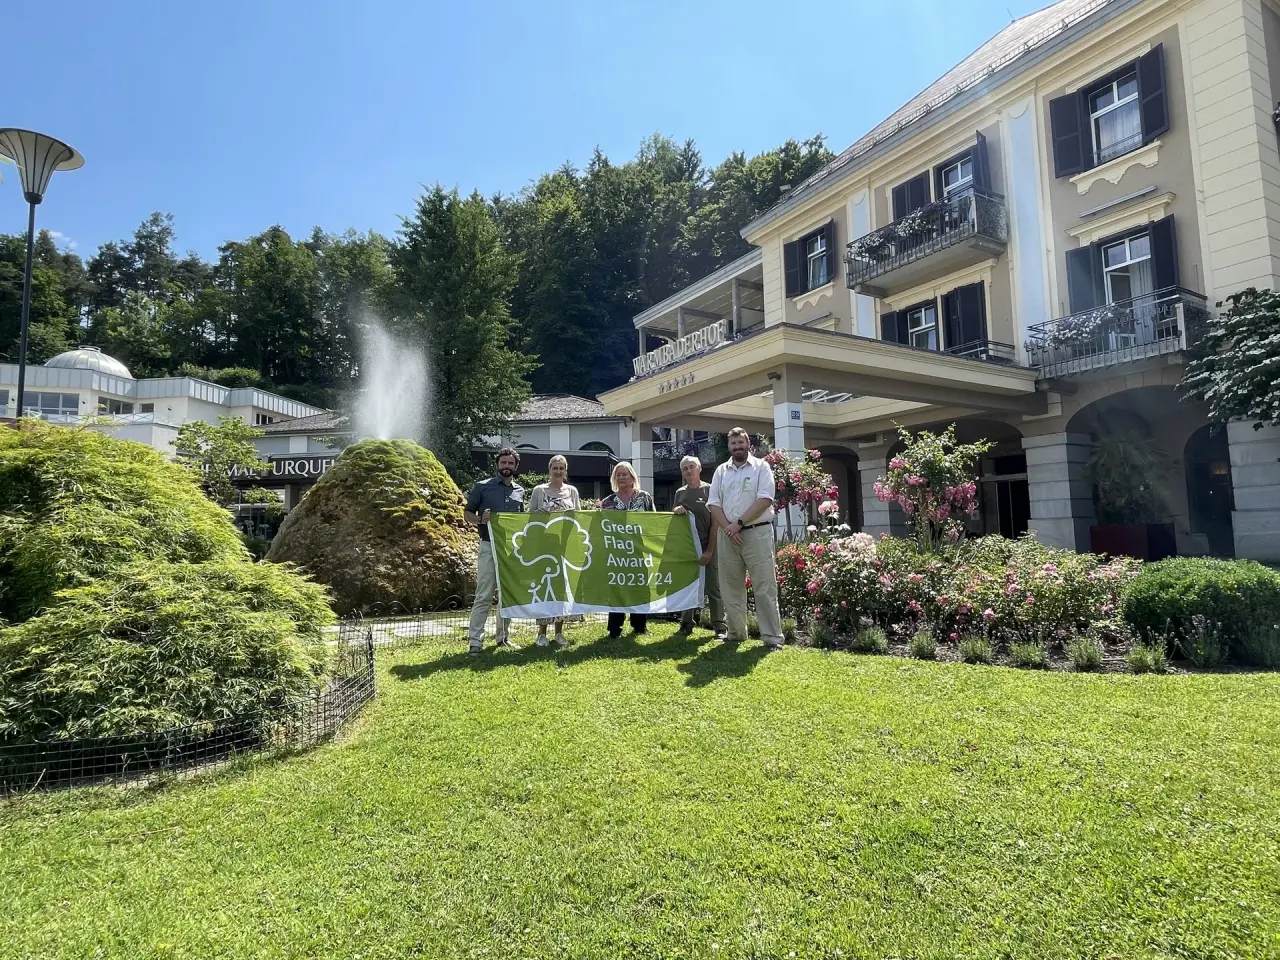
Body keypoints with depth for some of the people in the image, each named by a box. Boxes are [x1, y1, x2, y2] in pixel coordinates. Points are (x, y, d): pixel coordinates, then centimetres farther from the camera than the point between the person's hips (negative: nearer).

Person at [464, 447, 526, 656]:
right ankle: (476, 642, -3)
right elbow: (468, 514, 3)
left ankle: (502, 636, 23)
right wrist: (481, 519, -17)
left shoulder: (520, 491, 11)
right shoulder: (483, 487, 0)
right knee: (484, 596, -6)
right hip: (489, 547, -4)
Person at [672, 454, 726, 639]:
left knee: (713, 588, -3)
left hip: (707, 547, -4)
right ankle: (686, 623, 17)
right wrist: (675, 510, -6)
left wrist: (709, 550, -12)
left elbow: (715, 522, -6)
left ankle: (719, 627, 0)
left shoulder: (710, 490, -1)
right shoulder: (680, 493, 11)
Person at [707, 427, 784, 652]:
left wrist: (739, 523, -15)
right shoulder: (721, 471, 12)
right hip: (728, 535, 4)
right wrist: (728, 528, -9)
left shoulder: (761, 467, 0)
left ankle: (772, 637, 0)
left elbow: (764, 500, -11)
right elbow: (713, 504, 6)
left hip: (757, 533, -4)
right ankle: (736, 633, 21)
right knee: (731, 587, 10)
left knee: (764, 588, -5)